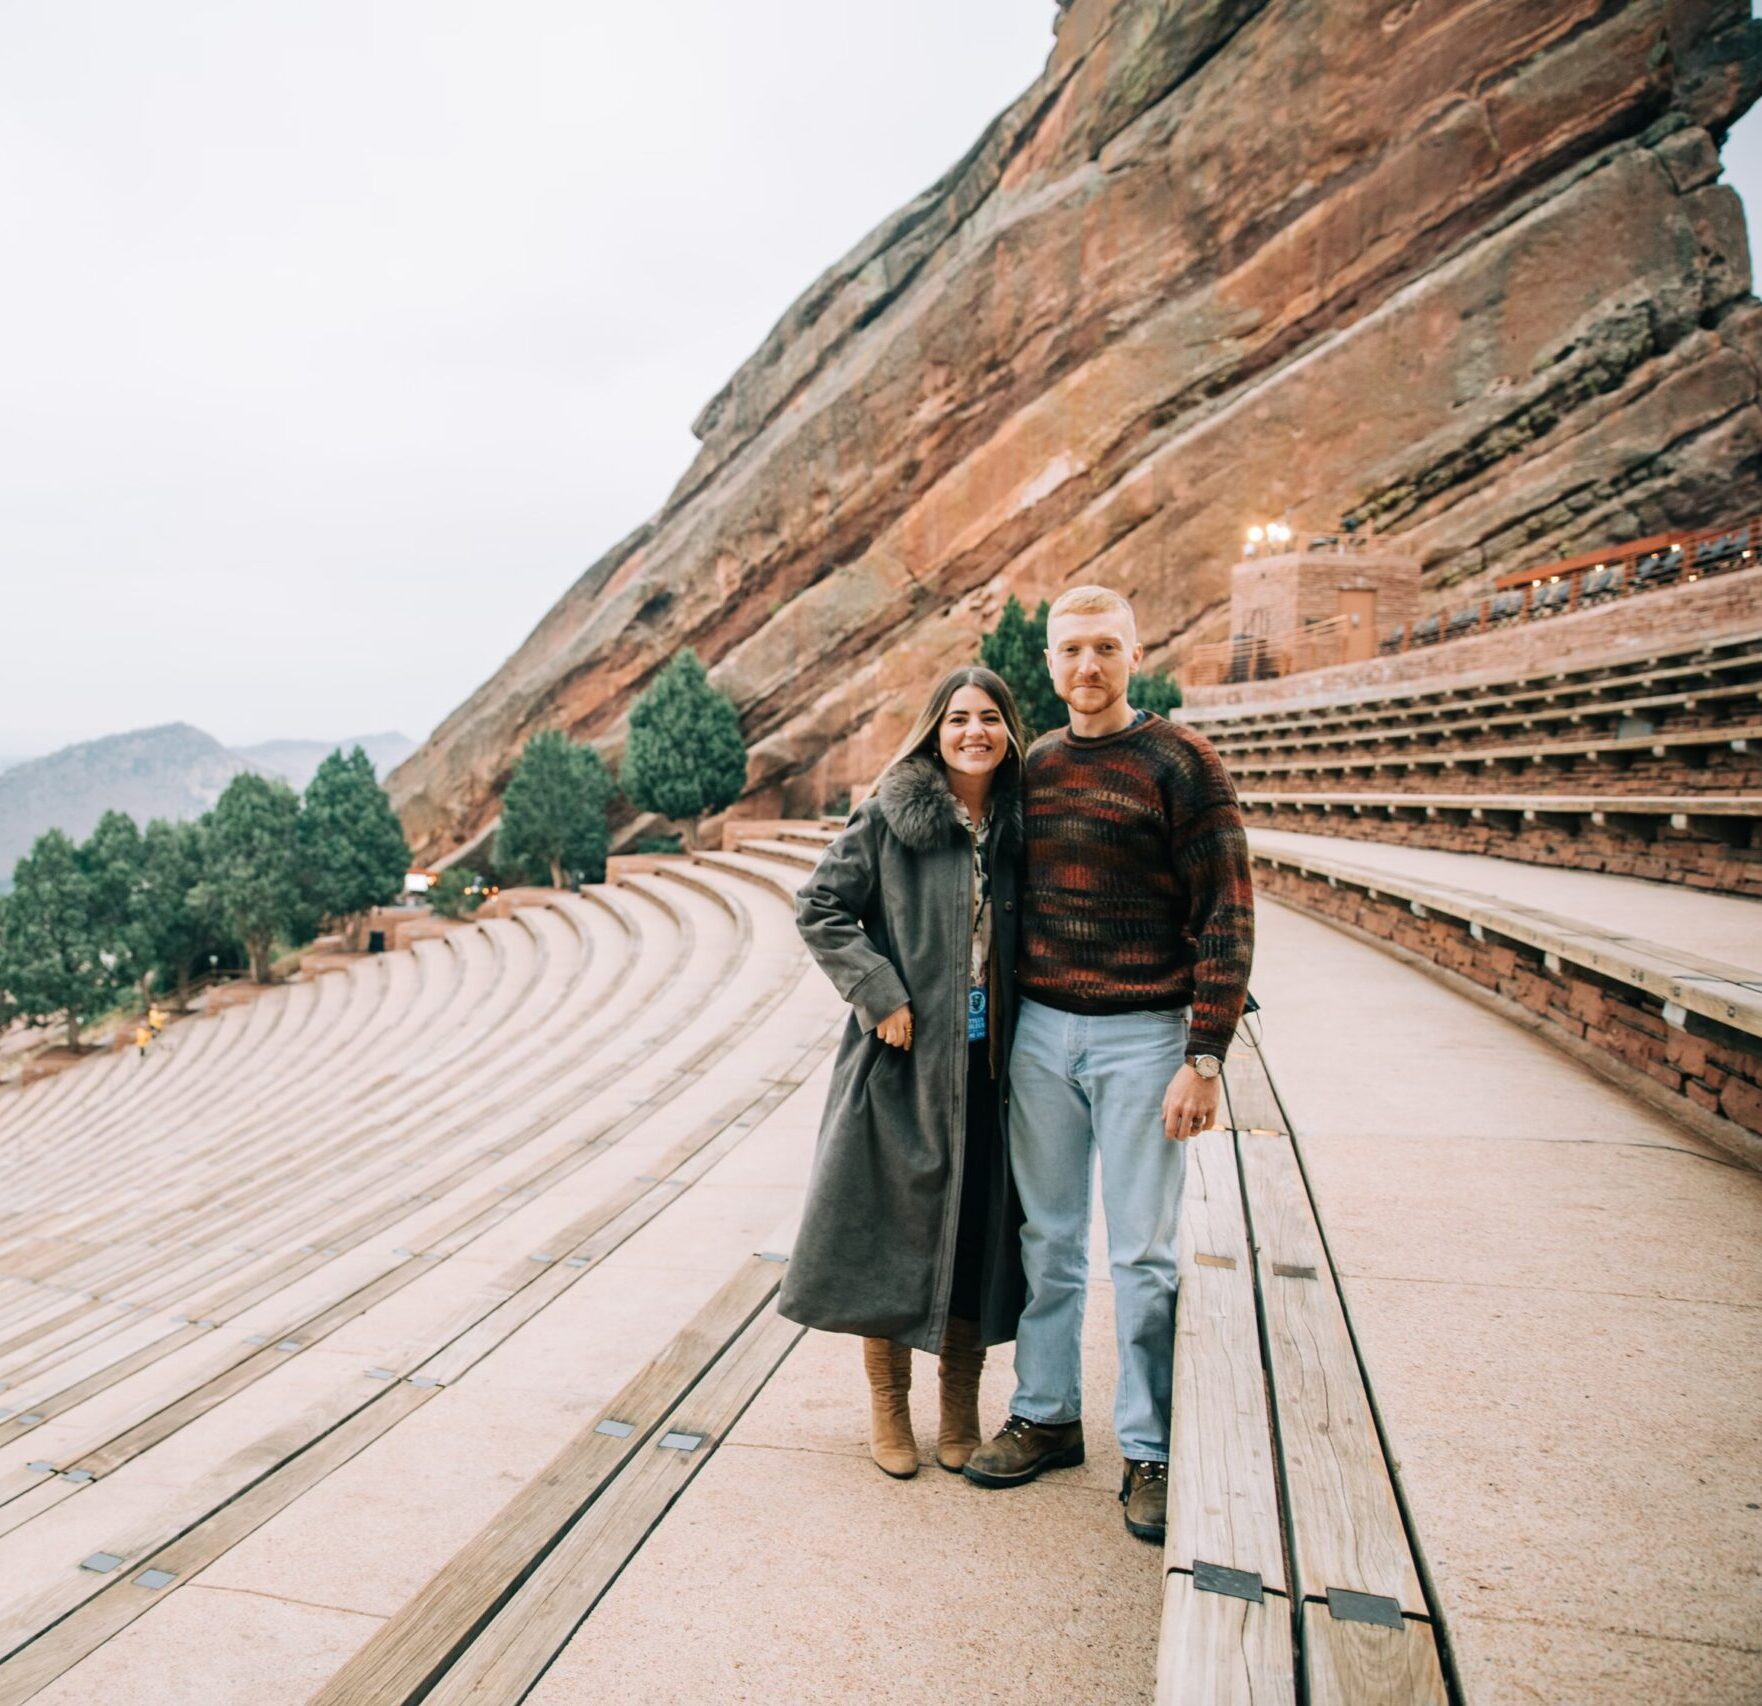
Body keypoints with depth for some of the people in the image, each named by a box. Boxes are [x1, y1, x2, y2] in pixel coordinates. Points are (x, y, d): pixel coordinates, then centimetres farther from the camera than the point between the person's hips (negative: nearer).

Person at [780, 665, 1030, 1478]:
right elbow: (820, 907, -5)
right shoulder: (889, 816, -5)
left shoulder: (1018, 824, 6)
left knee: (978, 1229, 11)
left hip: (990, 1064, 4)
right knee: (892, 1224, 7)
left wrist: (1031, 1029, 3)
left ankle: (960, 1407, 30)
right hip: (903, 1057, -3)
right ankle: (888, 1406, 27)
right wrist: (880, 994, -13)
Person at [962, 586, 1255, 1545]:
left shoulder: (1181, 763, -6)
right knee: (1047, 1239, 14)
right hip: (1040, 1030, 4)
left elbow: (1225, 917, -8)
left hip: (1142, 1035, -4)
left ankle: (1149, 1451, 20)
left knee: (1141, 1253, 5)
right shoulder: (1032, 767, 9)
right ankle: (1045, 1417, 29)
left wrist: (1204, 1058, -14)